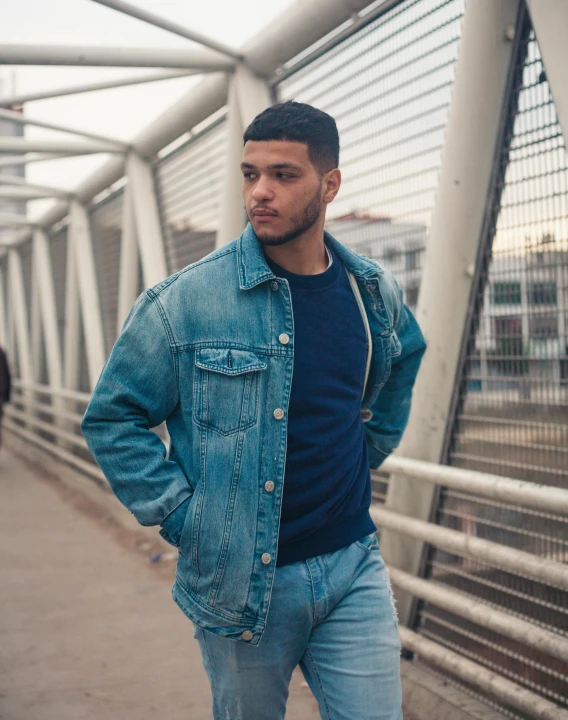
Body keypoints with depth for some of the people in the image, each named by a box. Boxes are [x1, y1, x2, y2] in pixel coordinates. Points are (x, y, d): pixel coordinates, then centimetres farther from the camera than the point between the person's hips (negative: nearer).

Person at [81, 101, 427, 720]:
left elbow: (404, 359, 24)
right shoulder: (183, 301, -11)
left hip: (354, 568, 3)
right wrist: (179, 514, -10)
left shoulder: (374, 292, 1)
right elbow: (111, 418, -4)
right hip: (239, 582, -2)